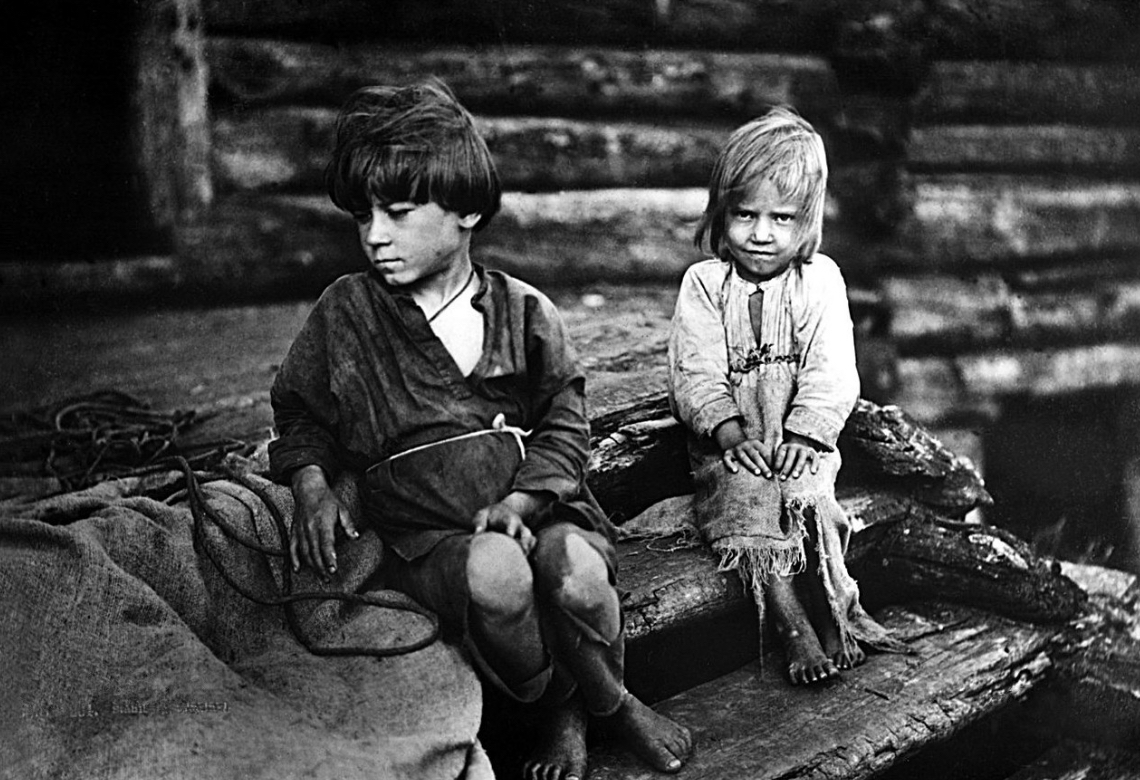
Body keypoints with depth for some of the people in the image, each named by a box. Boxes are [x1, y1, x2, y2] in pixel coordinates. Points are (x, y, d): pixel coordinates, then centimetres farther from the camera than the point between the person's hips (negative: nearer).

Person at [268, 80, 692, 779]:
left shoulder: (525, 313, 5)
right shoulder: (344, 313, 6)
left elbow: (564, 429, 4)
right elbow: (299, 415, 20)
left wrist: (519, 500, -13)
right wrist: (311, 484, 0)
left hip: (536, 506, 1)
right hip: (428, 533, -1)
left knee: (576, 574, -33)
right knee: (496, 571, -35)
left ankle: (571, 716, 1)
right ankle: (612, 705, -7)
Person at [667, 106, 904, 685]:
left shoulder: (820, 280, 4)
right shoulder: (704, 284, 3)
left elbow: (831, 373, -5)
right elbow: (696, 375, -5)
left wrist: (802, 434, -18)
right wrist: (733, 433, -19)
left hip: (800, 441, 0)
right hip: (728, 445, 0)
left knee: (806, 496, -29)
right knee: (746, 504, -27)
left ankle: (839, 611, -19)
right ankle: (796, 632, -27)